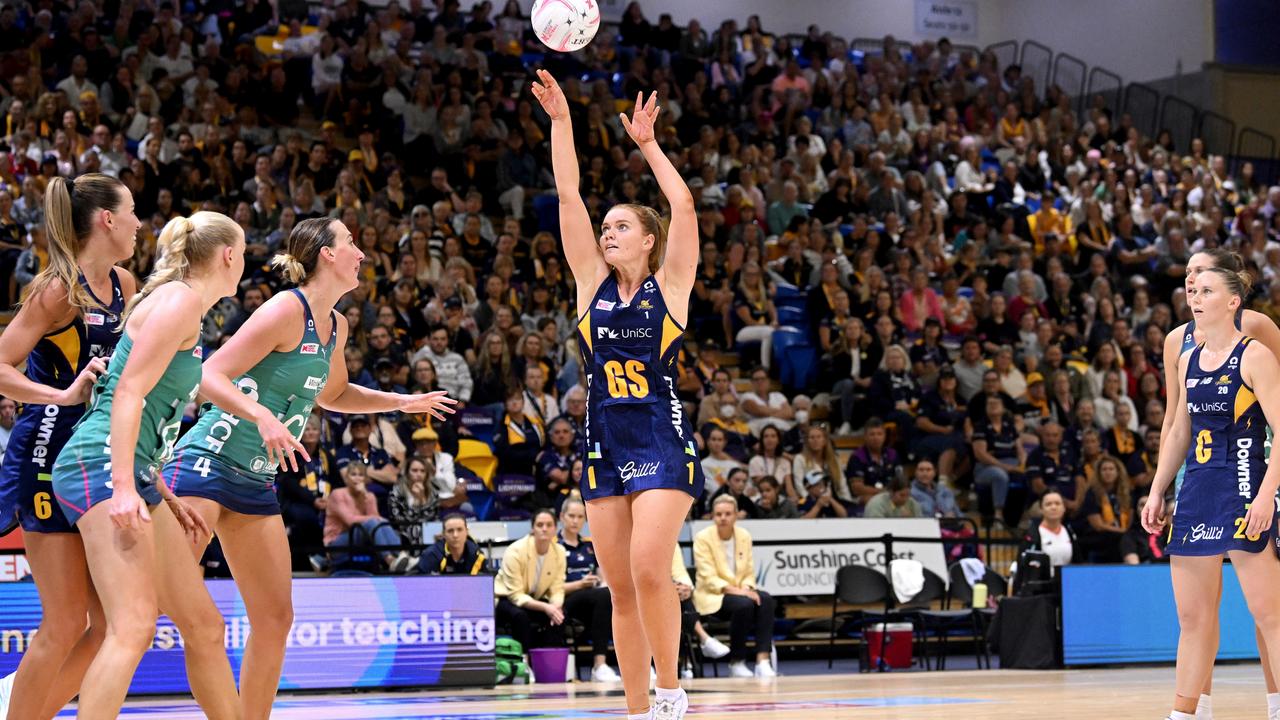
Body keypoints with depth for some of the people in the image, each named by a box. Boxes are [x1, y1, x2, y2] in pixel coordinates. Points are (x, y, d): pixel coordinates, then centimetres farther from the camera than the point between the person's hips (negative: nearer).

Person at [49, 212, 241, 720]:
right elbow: (129, 391, -16)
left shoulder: (182, 307, 24)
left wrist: (165, 499, 24)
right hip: (100, 466, -10)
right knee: (133, 627, -21)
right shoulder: (181, 299, -6)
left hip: (132, 475, 10)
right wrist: (124, 486, -24)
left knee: (205, 626, 10)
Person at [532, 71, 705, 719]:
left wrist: (648, 144, -8)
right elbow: (568, 197, 4)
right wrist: (560, 121, -2)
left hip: (662, 441, -4)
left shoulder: (670, 284, 2)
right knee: (621, 589, 5)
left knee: (649, 572, -18)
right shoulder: (592, 282, 10)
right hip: (605, 444, 4)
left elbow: (684, 208, -11)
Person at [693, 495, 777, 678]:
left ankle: (763, 662, -34)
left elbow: (749, 572, 10)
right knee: (743, 605, -35)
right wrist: (733, 590, -29)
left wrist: (747, 588, -13)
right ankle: (736, 663, -20)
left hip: (739, 591, 5)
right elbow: (709, 578, -15)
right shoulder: (703, 538, -8)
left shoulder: (744, 536, 8)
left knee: (765, 600, -27)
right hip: (712, 596, -5)